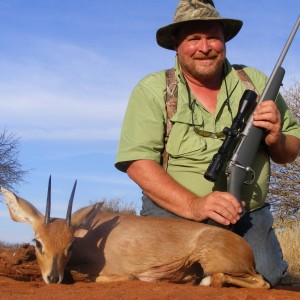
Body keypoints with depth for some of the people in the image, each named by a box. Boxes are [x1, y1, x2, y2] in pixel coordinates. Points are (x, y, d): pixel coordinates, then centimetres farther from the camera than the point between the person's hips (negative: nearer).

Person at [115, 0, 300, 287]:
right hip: (173, 210, -2)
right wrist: (193, 205, -24)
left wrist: (276, 140, -13)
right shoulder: (152, 90, -2)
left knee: (267, 276, -22)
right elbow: (137, 161, -12)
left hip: (248, 215, 3)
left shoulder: (255, 83, 6)